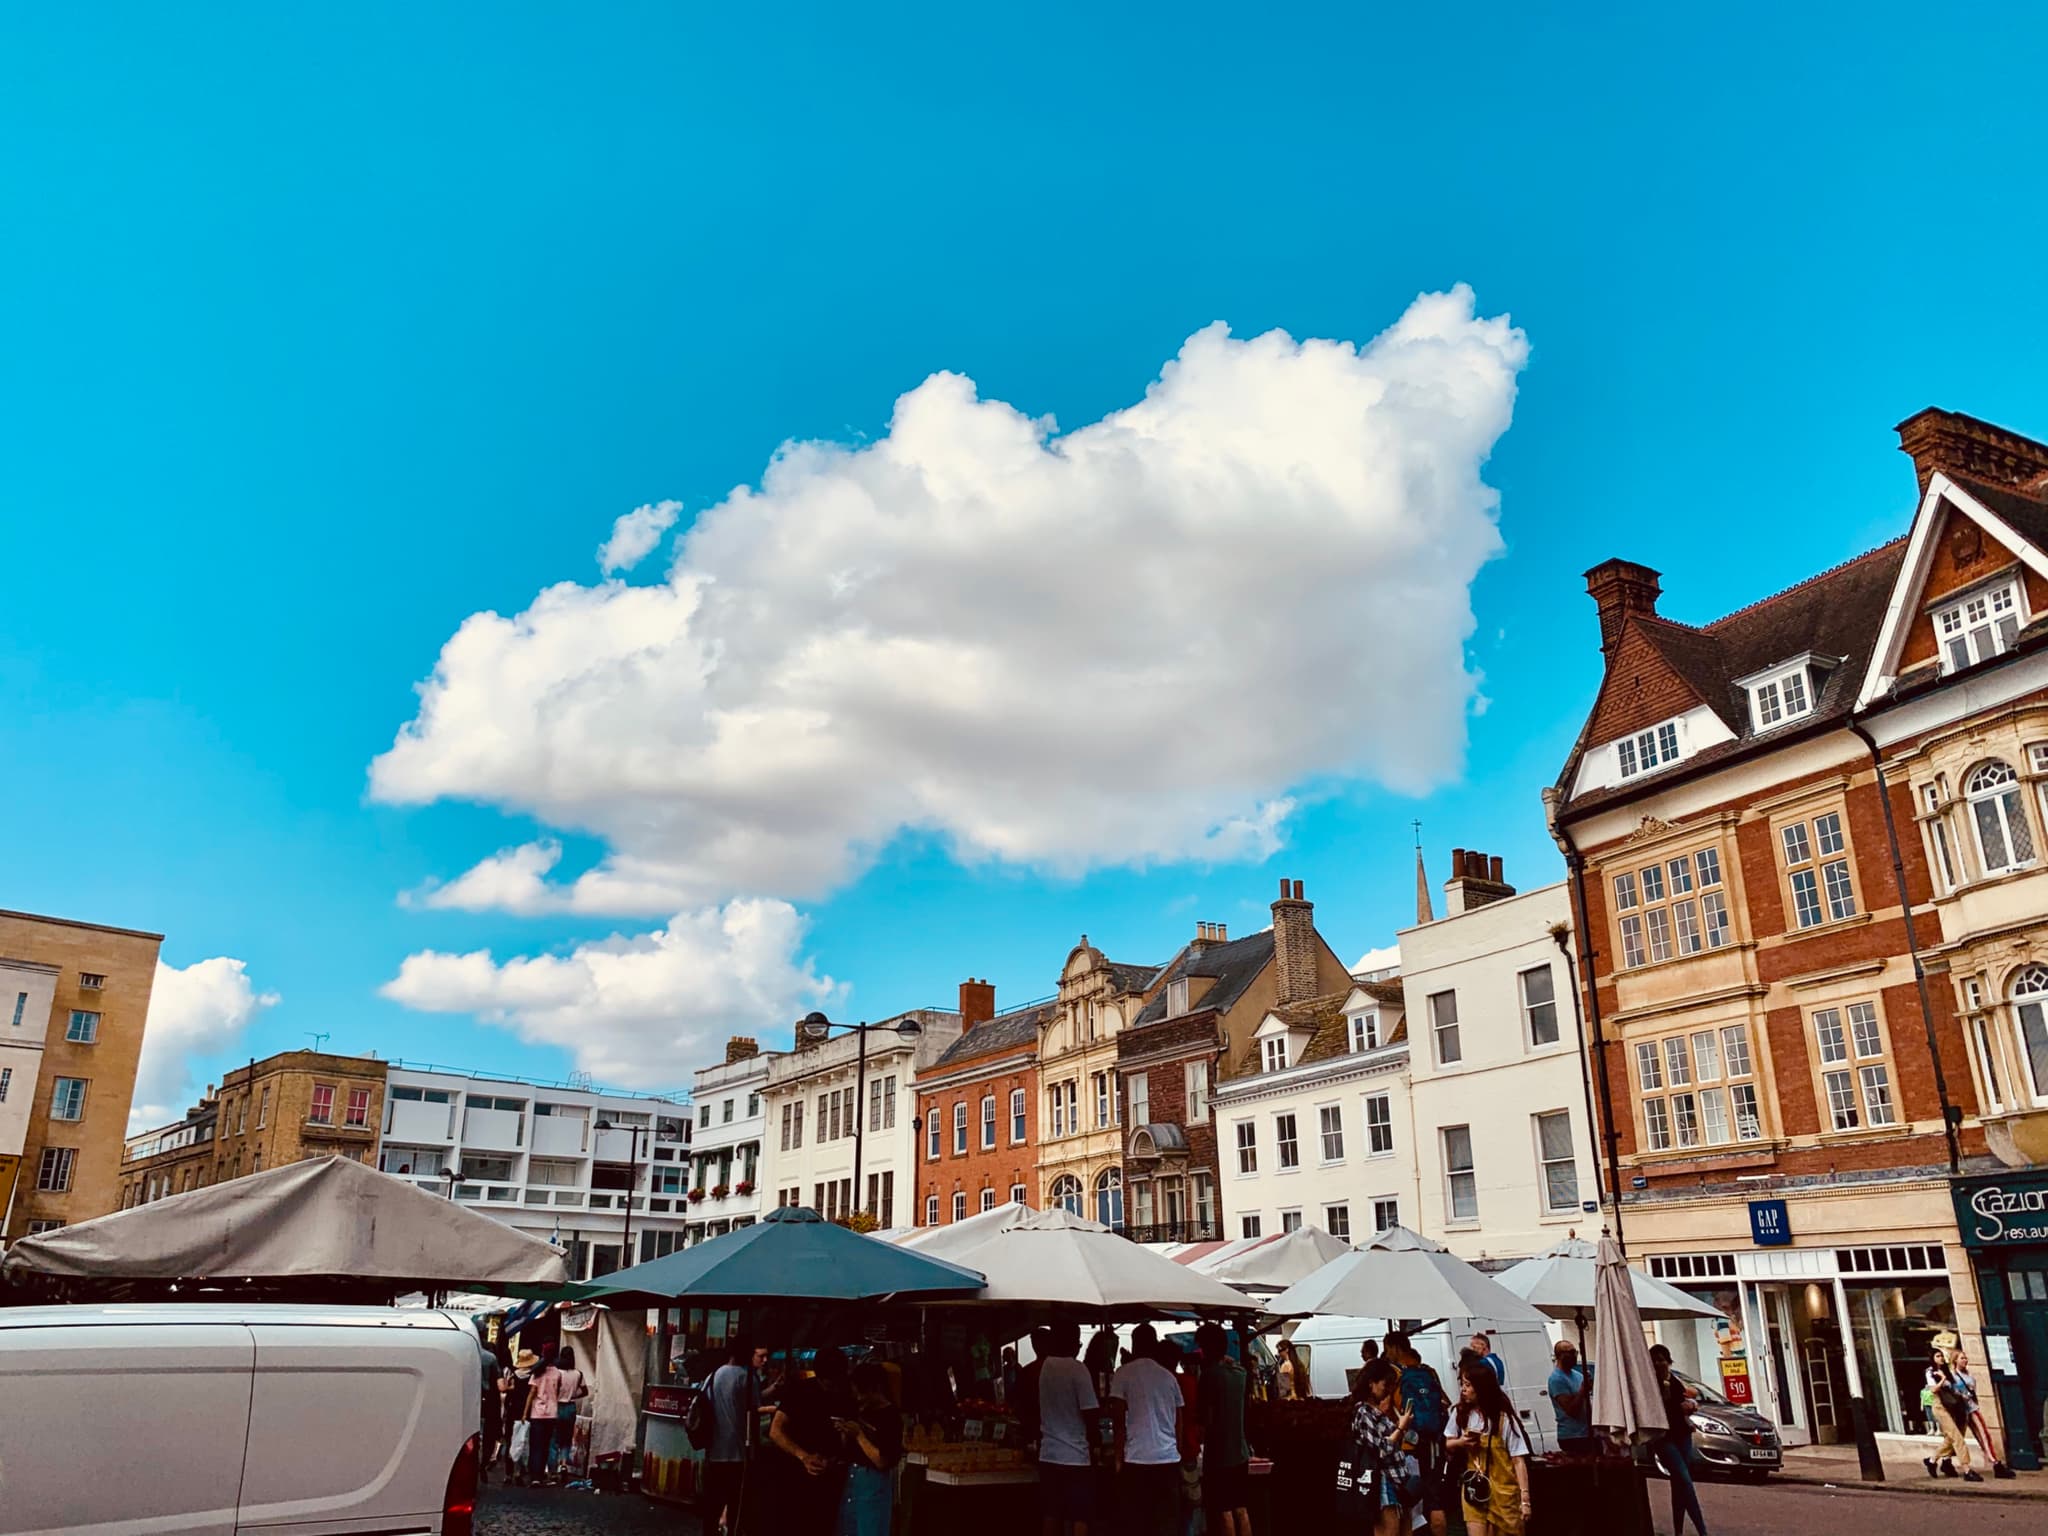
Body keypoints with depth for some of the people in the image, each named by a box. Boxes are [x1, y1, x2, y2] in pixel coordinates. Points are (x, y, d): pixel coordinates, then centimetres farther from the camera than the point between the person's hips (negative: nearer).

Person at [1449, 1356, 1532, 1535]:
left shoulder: (1504, 1418, -10)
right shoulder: (1460, 1414, 3)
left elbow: (1518, 1461, -11)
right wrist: (1460, 1442, -7)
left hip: (1503, 1493, -3)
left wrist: (1525, 1498, -17)